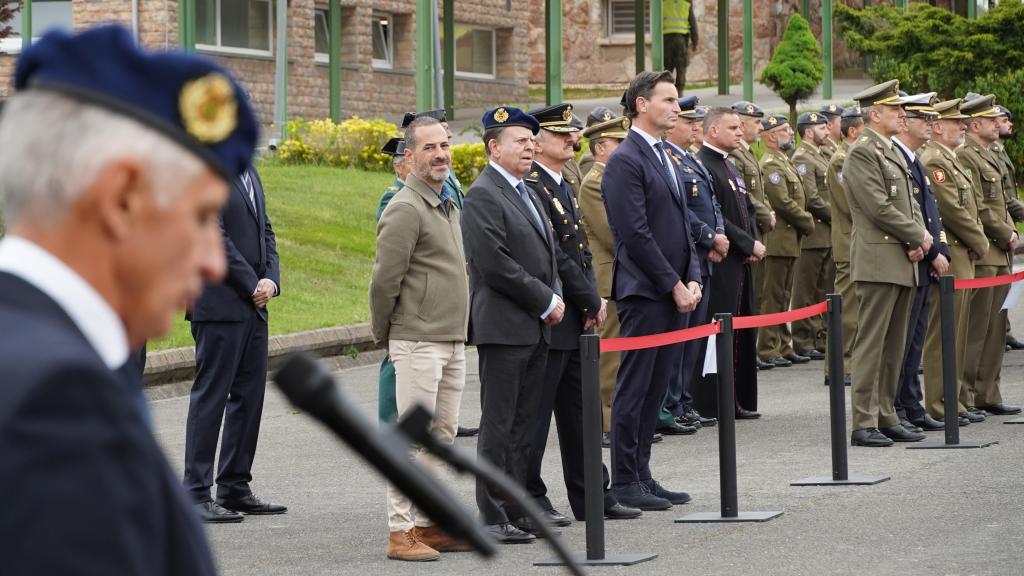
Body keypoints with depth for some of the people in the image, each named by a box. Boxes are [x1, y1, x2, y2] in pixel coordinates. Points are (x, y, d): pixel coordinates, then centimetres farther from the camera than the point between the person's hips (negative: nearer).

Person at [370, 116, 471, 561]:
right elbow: (384, 281, -14)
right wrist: (383, 335, -4)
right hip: (419, 341, -9)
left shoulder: (447, 206, 16)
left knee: (442, 437, 11)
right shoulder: (405, 209, -14)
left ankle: (430, 524, 18)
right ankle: (401, 531, -5)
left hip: (453, 341, 9)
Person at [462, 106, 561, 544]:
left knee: (523, 425, 10)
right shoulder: (482, 196, -11)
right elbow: (495, 264, -19)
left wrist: (554, 299, 6)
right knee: (498, 426, -5)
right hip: (504, 327, -9)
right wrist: (546, 302, -13)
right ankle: (493, 520, -2)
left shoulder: (525, 193, 18)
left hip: (536, 328, 9)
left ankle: (515, 511, 15)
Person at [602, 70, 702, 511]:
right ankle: (625, 482, 2)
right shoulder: (625, 162, -12)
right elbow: (637, 235, -17)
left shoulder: (665, 158, 17)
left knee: (656, 387, 11)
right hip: (643, 292, -9)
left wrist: (692, 279, 7)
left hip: (674, 292, 9)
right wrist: (674, 285, -14)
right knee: (634, 388, -3)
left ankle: (642, 476, 17)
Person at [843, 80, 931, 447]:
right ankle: (864, 424, -8)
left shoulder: (892, 152, 20)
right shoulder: (861, 153, -10)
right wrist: (919, 236, -9)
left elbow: (910, 204, 20)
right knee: (871, 344, -8)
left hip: (903, 262, 9)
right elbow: (879, 208, -17)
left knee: (894, 347, 11)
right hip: (878, 261, -9)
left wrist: (918, 241, 1)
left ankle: (886, 418, 16)